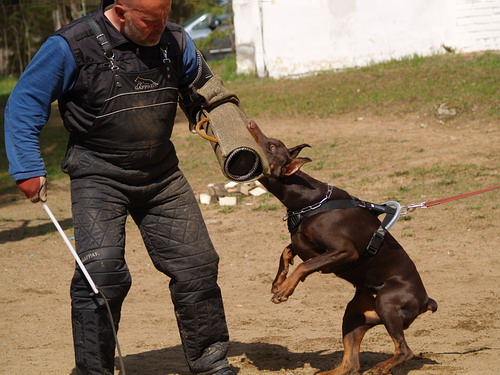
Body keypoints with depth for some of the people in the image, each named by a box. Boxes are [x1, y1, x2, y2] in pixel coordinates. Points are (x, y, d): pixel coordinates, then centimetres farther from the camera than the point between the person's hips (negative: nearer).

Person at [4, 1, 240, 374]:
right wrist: (28, 170, -12)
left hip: (162, 175, 5)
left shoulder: (175, 41, -1)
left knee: (197, 266, 4)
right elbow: (24, 104, -6)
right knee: (102, 273, -17)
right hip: (99, 176, -4)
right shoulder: (72, 46, -14)